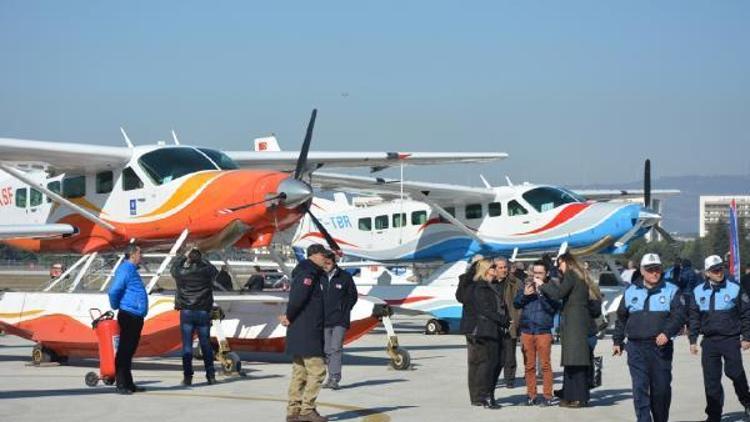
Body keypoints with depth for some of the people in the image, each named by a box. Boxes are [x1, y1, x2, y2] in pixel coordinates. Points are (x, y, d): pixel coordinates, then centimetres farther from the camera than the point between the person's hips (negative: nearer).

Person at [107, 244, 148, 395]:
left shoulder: (131, 270, 18)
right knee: (124, 350, -6)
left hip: (136, 317, 10)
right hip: (128, 316, -10)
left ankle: (129, 383, 20)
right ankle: (121, 385, -5)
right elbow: (113, 291, -22)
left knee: (129, 350, 14)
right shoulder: (125, 270, -13)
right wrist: (116, 306, -7)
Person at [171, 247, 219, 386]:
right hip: (203, 312, 1)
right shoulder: (206, 272, -6)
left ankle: (187, 377, 0)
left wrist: (184, 256, 24)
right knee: (206, 344, 9)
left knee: (187, 346, 2)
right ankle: (211, 376, 12)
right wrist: (201, 260, 23)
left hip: (186, 312, -1)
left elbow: (174, 267, 15)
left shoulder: (181, 273, -7)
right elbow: (214, 270, 18)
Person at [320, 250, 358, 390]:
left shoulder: (345, 277, -1)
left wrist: (344, 311, -2)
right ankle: (331, 377, 16)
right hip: (324, 321, 4)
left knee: (336, 348, -12)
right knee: (327, 351, 7)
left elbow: (353, 296, 6)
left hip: (340, 321, -3)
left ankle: (335, 378, -14)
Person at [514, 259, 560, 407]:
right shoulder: (527, 285, 10)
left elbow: (554, 307, -11)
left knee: (545, 364, -4)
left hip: (543, 331, -4)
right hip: (527, 331, 4)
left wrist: (541, 293, -19)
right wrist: (524, 294, -10)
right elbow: (516, 304, 8)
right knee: (529, 365, 7)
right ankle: (531, 395, 14)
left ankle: (547, 396, 0)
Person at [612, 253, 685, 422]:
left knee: (661, 388, 4)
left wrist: (667, 333, -21)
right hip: (636, 347, 1)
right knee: (640, 387, -8)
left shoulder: (671, 291, 5)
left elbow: (679, 316, -6)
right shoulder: (631, 292, 13)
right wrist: (617, 341, 22)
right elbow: (621, 318, 22)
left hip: (661, 347, -1)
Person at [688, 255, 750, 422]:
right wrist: (693, 340, 6)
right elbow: (693, 318, 11)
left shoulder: (734, 289, -2)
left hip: (731, 339, -2)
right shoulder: (698, 292, 5)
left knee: (735, 373, -5)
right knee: (711, 380, 3)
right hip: (709, 342, 3)